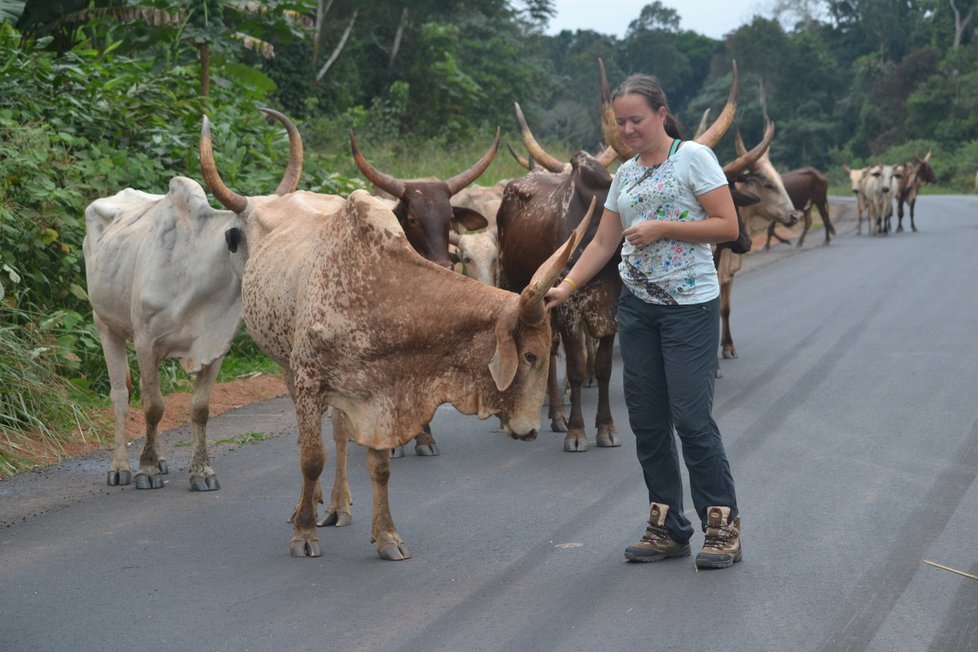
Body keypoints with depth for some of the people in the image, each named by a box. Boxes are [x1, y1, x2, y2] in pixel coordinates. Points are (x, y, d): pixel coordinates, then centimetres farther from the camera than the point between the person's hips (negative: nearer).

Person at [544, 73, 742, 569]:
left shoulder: (693, 157, -6)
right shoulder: (624, 174, 13)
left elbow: (728, 226, -11)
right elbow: (603, 242, 12)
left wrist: (663, 228, -16)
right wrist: (566, 287, 0)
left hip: (690, 306, -7)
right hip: (637, 306, 7)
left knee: (691, 417, -9)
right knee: (647, 421, 6)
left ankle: (723, 527, 2)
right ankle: (668, 529, 15)